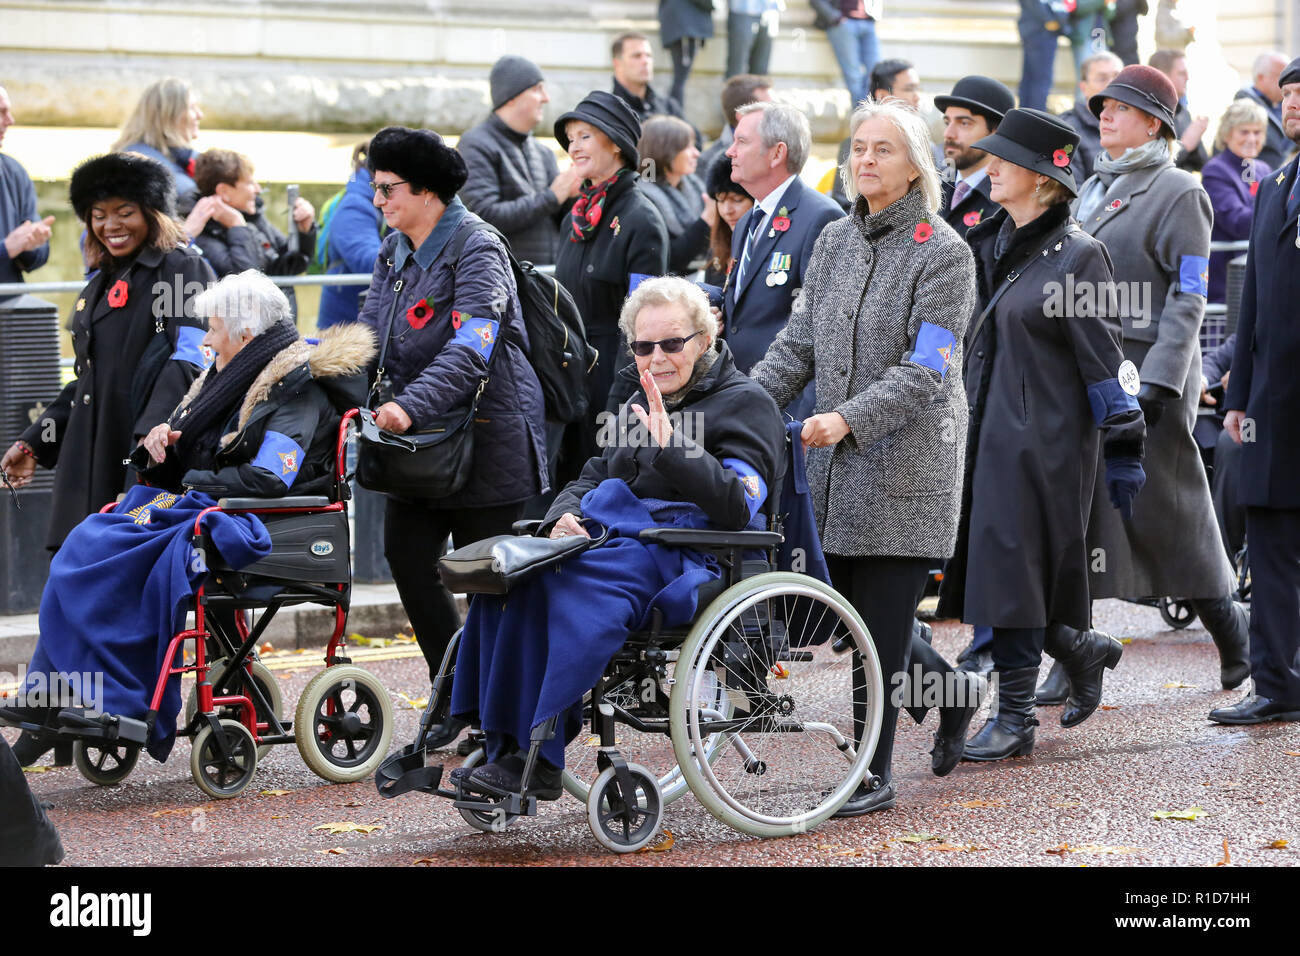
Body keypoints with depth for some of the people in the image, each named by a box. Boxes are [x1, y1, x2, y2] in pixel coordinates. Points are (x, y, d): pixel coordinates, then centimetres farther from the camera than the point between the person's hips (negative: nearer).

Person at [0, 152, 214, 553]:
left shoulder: (182, 268, -3)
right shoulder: (102, 281, 23)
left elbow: (188, 360, -16)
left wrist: (154, 430, -31)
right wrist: (34, 443, 26)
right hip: (91, 456, 8)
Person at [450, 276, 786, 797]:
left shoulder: (745, 403, 2)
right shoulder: (642, 404, 27)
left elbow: (735, 506, -13)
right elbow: (593, 476, 27)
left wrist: (670, 447, -23)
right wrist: (563, 519, 3)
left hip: (681, 553, -7)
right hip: (608, 534, 7)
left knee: (571, 583, -36)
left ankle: (539, 759, -35)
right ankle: (505, 743, -26)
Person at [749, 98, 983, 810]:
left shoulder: (942, 253, -8)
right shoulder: (835, 241, 12)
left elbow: (925, 370, -16)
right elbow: (798, 343, 13)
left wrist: (849, 418, -27)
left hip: (908, 463, -6)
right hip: (835, 462, 6)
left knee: (882, 620, -6)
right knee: (847, 608, 9)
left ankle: (875, 772, 2)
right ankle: (951, 688, 33)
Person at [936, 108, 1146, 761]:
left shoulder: (1076, 254, -9)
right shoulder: (985, 244, 11)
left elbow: (1105, 356, -10)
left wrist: (1123, 450, -11)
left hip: (1044, 437, -7)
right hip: (983, 430, 7)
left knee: (1012, 567, -7)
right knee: (987, 565, 7)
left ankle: (1014, 719, 1)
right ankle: (1083, 650, 29)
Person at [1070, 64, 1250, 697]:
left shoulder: (1177, 192, -6)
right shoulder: (1093, 189, 17)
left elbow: (1187, 298, -12)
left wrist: (1158, 382, -20)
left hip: (1146, 370, -7)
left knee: (1164, 512, -2)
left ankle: (1234, 638, 15)